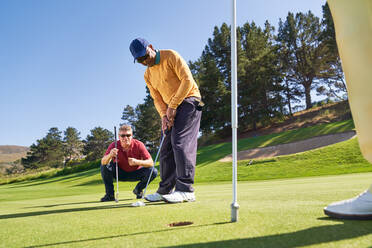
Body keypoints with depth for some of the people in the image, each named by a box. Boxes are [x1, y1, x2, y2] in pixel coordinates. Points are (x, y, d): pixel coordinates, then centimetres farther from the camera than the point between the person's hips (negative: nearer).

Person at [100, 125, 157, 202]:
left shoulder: (139, 145, -22)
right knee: (105, 166, -25)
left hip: (135, 173, 0)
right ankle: (110, 194, -9)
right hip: (120, 173, 0)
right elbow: (103, 162, -31)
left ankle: (138, 190, 5)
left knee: (153, 172, -24)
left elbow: (151, 163, -25)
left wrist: (137, 162, -43)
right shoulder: (114, 145, -20)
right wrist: (110, 155, -54)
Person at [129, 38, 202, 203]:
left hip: (188, 101, -7)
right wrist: (163, 115, -7)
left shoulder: (171, 56, -6)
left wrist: (172, 106, -16)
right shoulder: (148, 75, 14)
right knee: (166, 149, 3)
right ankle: (165, 191, 10)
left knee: (180, 143, -19)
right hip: (170, 109, 8)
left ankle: (186, 190, -18)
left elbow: (187, 80, -15)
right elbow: (157, 99, 13)